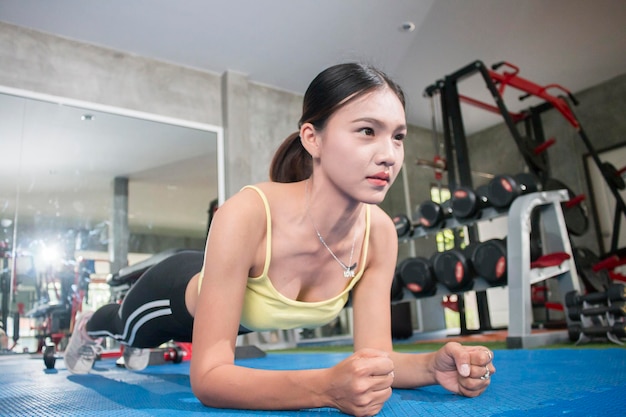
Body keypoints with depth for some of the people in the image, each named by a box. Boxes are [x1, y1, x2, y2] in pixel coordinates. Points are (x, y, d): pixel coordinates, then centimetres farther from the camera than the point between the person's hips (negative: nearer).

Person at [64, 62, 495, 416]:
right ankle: (88, 328, 73)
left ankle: (139, 347, 76)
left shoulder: (380, 233, -30)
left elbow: (373, 357, -23)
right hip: (175, 294, -3)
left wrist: (434, 365, -43)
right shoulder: (248, 215, -46)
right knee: (126, 328, 36)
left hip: (241, 317, 4)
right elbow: (208, 376, -43)